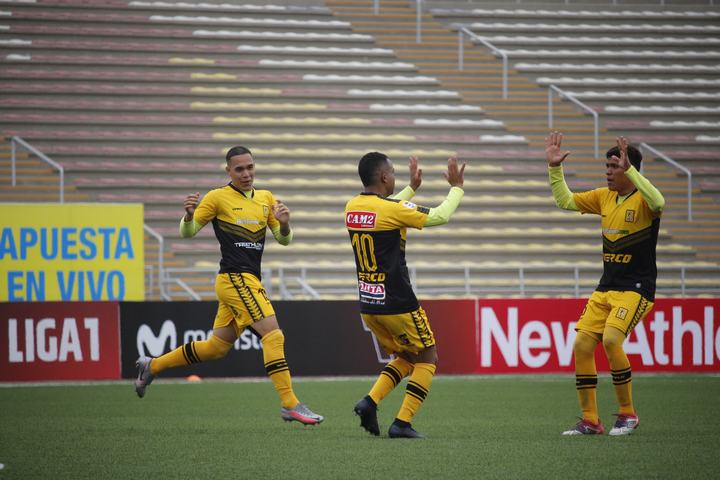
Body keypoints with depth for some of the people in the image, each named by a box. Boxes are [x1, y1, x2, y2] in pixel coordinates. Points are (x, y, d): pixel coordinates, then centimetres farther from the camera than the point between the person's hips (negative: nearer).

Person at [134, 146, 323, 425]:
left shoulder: (266, 199, 14)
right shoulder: (218, 198, -2)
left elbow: (284, 239, 15)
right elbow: (187, 233, 2)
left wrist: (284, 224, -8)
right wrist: (189, 215, -21)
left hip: (250, 281, 7)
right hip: (235, 278, -7)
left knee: (216, 347, 14)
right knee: (273, 335, -18)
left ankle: (152, 366, 29)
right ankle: (290, 405, -18)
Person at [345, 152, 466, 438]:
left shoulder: (352, 208, 4)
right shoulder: (392, 209, -17)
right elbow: (441, 216, -7)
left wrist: (412, 188, 35)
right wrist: (456, 187, 9)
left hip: (368, 305, 7)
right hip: (397, 304, -7)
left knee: (405, 358, 21)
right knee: (427, 358, 9)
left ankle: (370, 401, 0)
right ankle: (402, 423, 0)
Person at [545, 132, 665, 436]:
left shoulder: (642, 200, -10)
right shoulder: (604, 197, 10)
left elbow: (657, 202, -34)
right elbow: (565, 200, 18)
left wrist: (629, 168, -35)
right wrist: (554, 168, 6)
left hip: (636, 288, -7)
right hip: (605, 288, 7)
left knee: (611, 339, -26)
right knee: (582, 345, -4)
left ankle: (628, 415, -10)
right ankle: (590, 420, 5)